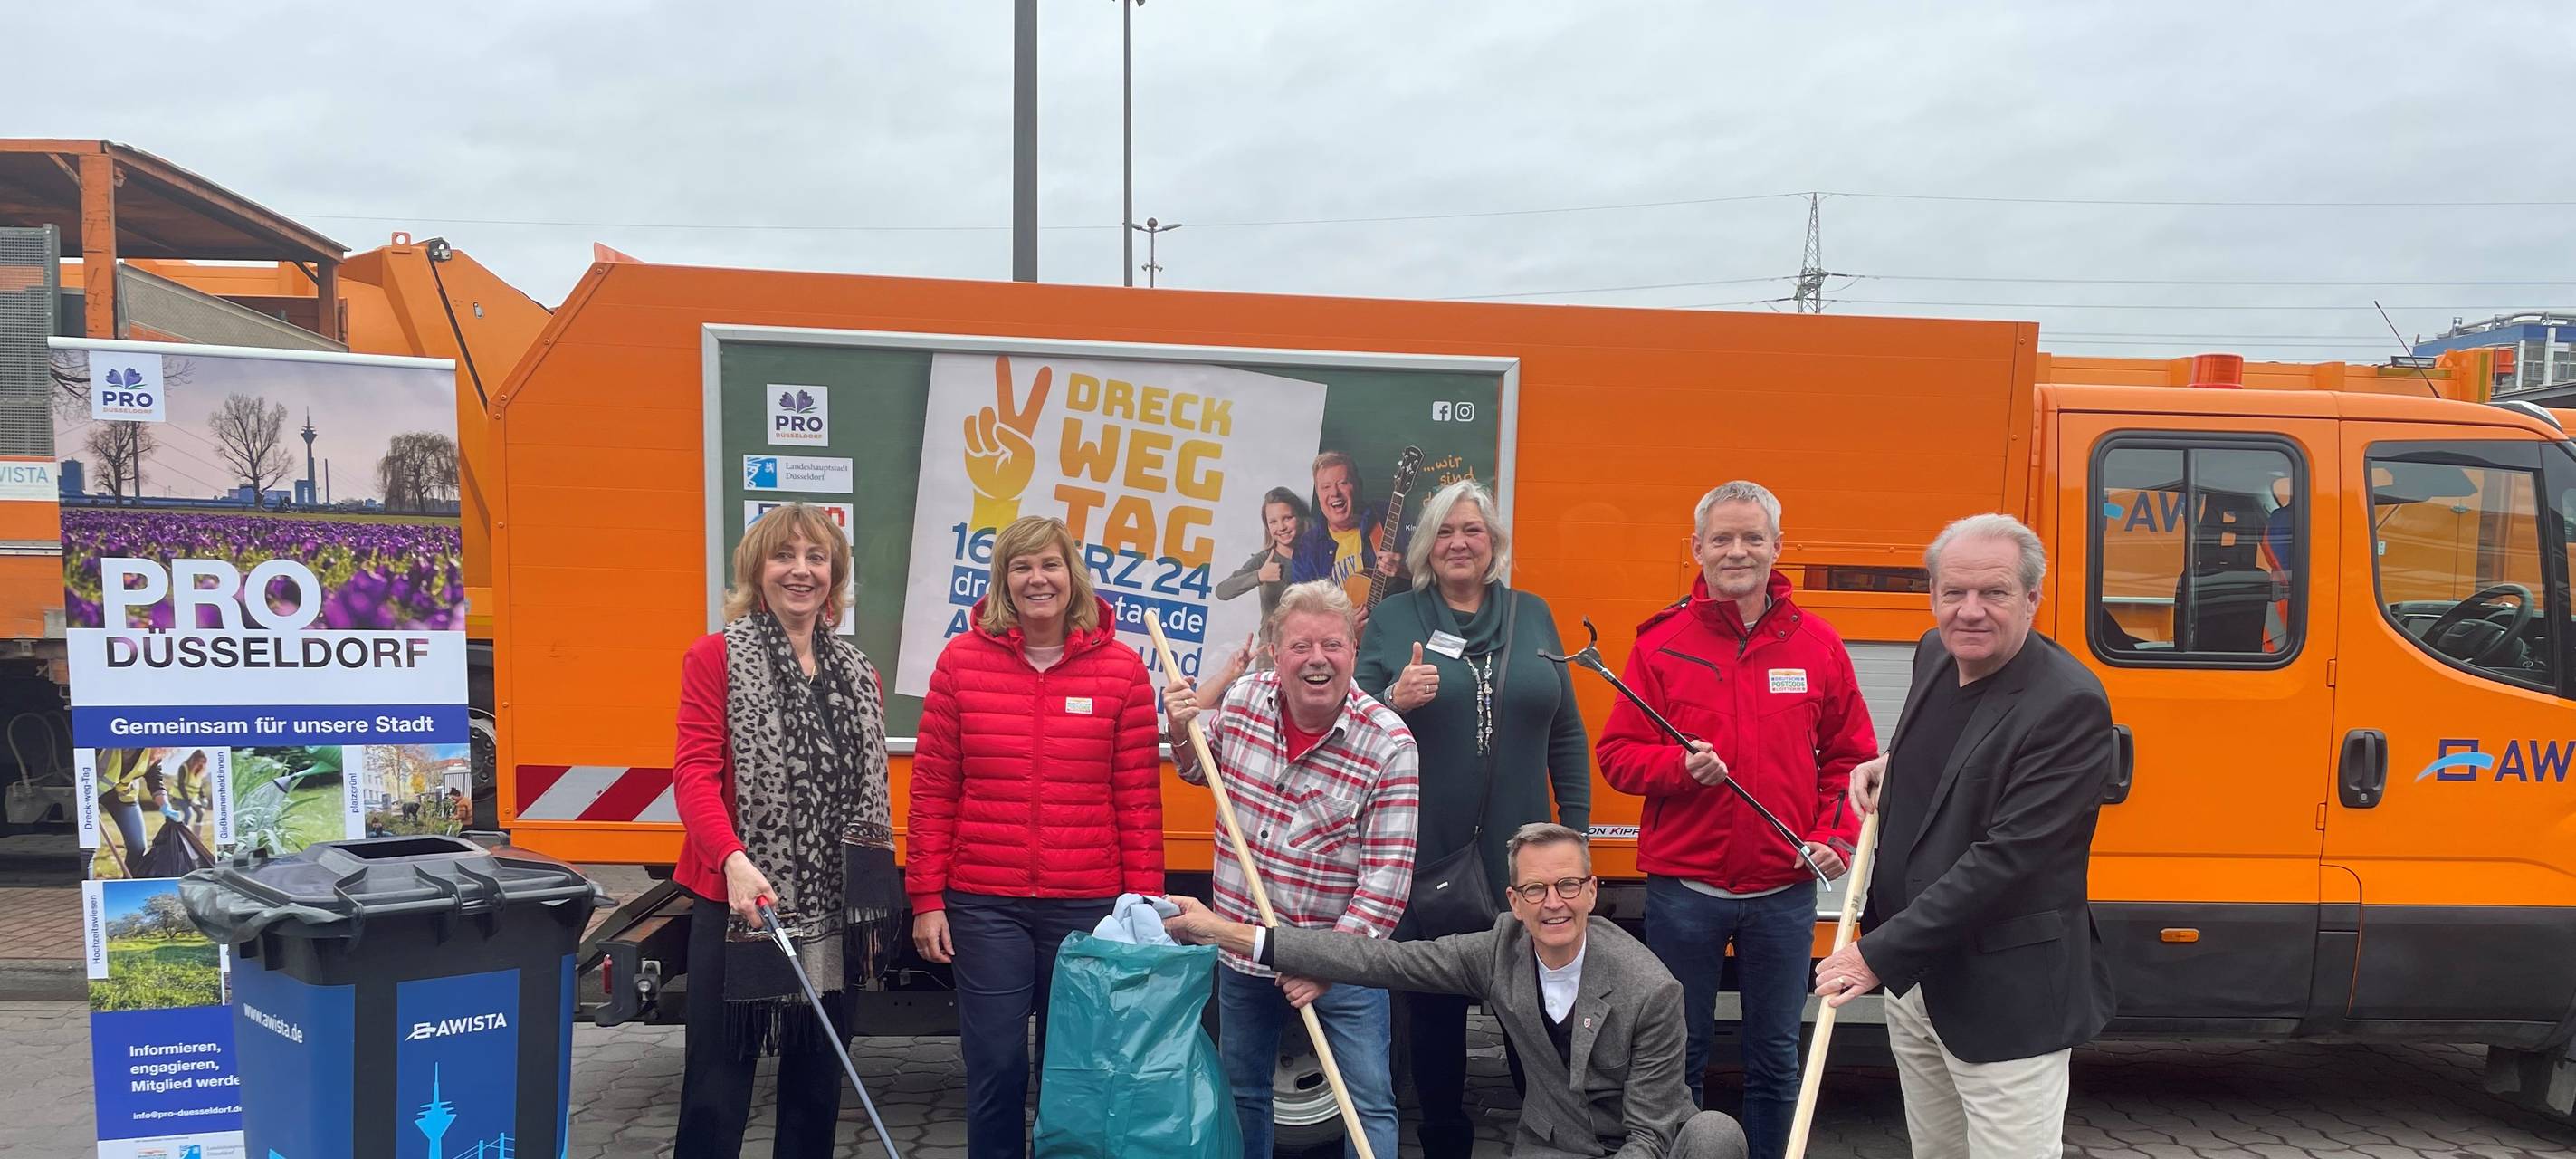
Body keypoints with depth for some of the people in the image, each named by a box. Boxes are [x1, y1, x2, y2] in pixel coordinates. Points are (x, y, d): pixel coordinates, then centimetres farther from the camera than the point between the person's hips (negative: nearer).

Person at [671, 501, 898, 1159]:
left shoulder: (859, 675, 12)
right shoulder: (716, 657, -3)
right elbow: (694, 771, -12)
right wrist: (732, 859, -28)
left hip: (832, 912, 5)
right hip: (739, 907, -5)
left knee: (818, 1080, 13)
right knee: (718, 1083, 0)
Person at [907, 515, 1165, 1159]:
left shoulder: (1121, 668, 0)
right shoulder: (962, 660, 1)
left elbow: (1140, 802, 1)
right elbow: (932, 792, 3)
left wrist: (1144, 906, 0)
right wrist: (927, 899, 0)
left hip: (1088, 905, 0)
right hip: (983, 904, 0)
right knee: (994, 1065, 7)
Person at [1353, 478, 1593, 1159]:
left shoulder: (1533, 615, 8)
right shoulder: (1392, 618, 2)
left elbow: (1565, 732, 10)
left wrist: (1576, 824, 6)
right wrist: (1393, 702, -21)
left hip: (1521, 858, 1)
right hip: (1426, 856, -1)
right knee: (1434, 1012, 9)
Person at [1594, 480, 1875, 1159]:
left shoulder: (1817, 644, 2)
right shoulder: (1662, 642, -2)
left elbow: (1851, 757, 7)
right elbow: (1618, 753, -2)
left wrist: (1835, 835, -6)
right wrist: (1680, 767, -19)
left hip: (1784, 891, 1)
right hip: (1683, 889, -1)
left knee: (1775, 1055, 12)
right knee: (1679, 1052, 10)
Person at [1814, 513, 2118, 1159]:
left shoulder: (2068, 704, -20)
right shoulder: (1935, 656, 5)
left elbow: (2008, 858, -24)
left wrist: (1881, 953, -22)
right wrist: (1892, 766, 5)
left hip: (2007, 1000, -8)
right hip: (1912, 979, 8)